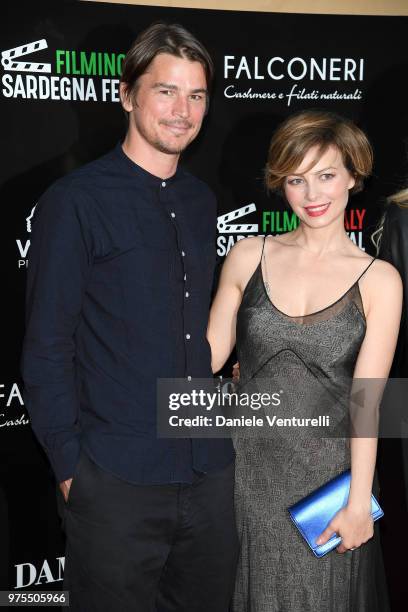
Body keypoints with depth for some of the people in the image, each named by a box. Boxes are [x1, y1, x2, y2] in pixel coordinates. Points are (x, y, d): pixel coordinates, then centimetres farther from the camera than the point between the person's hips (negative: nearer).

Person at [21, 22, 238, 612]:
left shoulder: (201, 202, 10)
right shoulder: (75, 201, -8)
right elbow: (46, 348, -9)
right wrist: (70, 467, -10)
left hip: (209, 474, 6)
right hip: (117, 483, -5)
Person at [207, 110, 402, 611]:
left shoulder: (379, 280, -5)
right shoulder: (249, 256, 0)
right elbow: (207, 355, 2)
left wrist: (359, 502, -12)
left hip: (327, 471, -1)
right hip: (248, 465, 2)